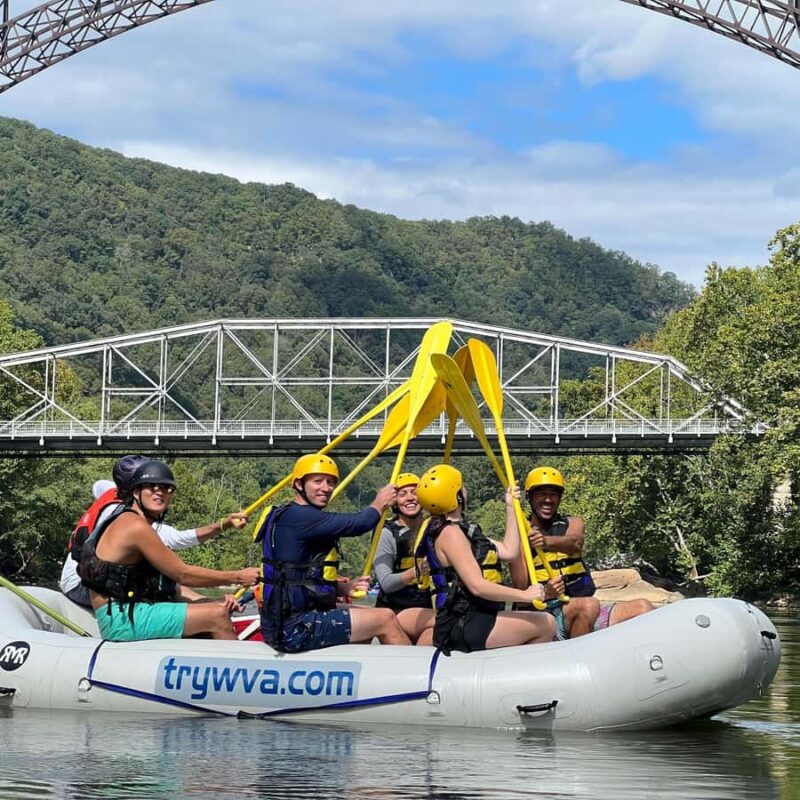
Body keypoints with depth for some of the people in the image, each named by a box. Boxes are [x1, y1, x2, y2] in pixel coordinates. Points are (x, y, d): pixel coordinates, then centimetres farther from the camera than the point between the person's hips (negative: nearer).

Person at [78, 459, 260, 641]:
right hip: (121, 619, -11)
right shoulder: (136, 527, -14)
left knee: (220, 609, 9)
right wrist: (237, 577, -5)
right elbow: (183, 575, -13)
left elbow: (170, 581, 14)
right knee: (217, 617, -14)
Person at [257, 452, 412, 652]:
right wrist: (379, 504, 3)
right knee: (385, 619, -4)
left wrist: (344, 588, 9)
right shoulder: (298, 517, -16)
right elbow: (356, 524, -18)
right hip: (294, 629, -11)